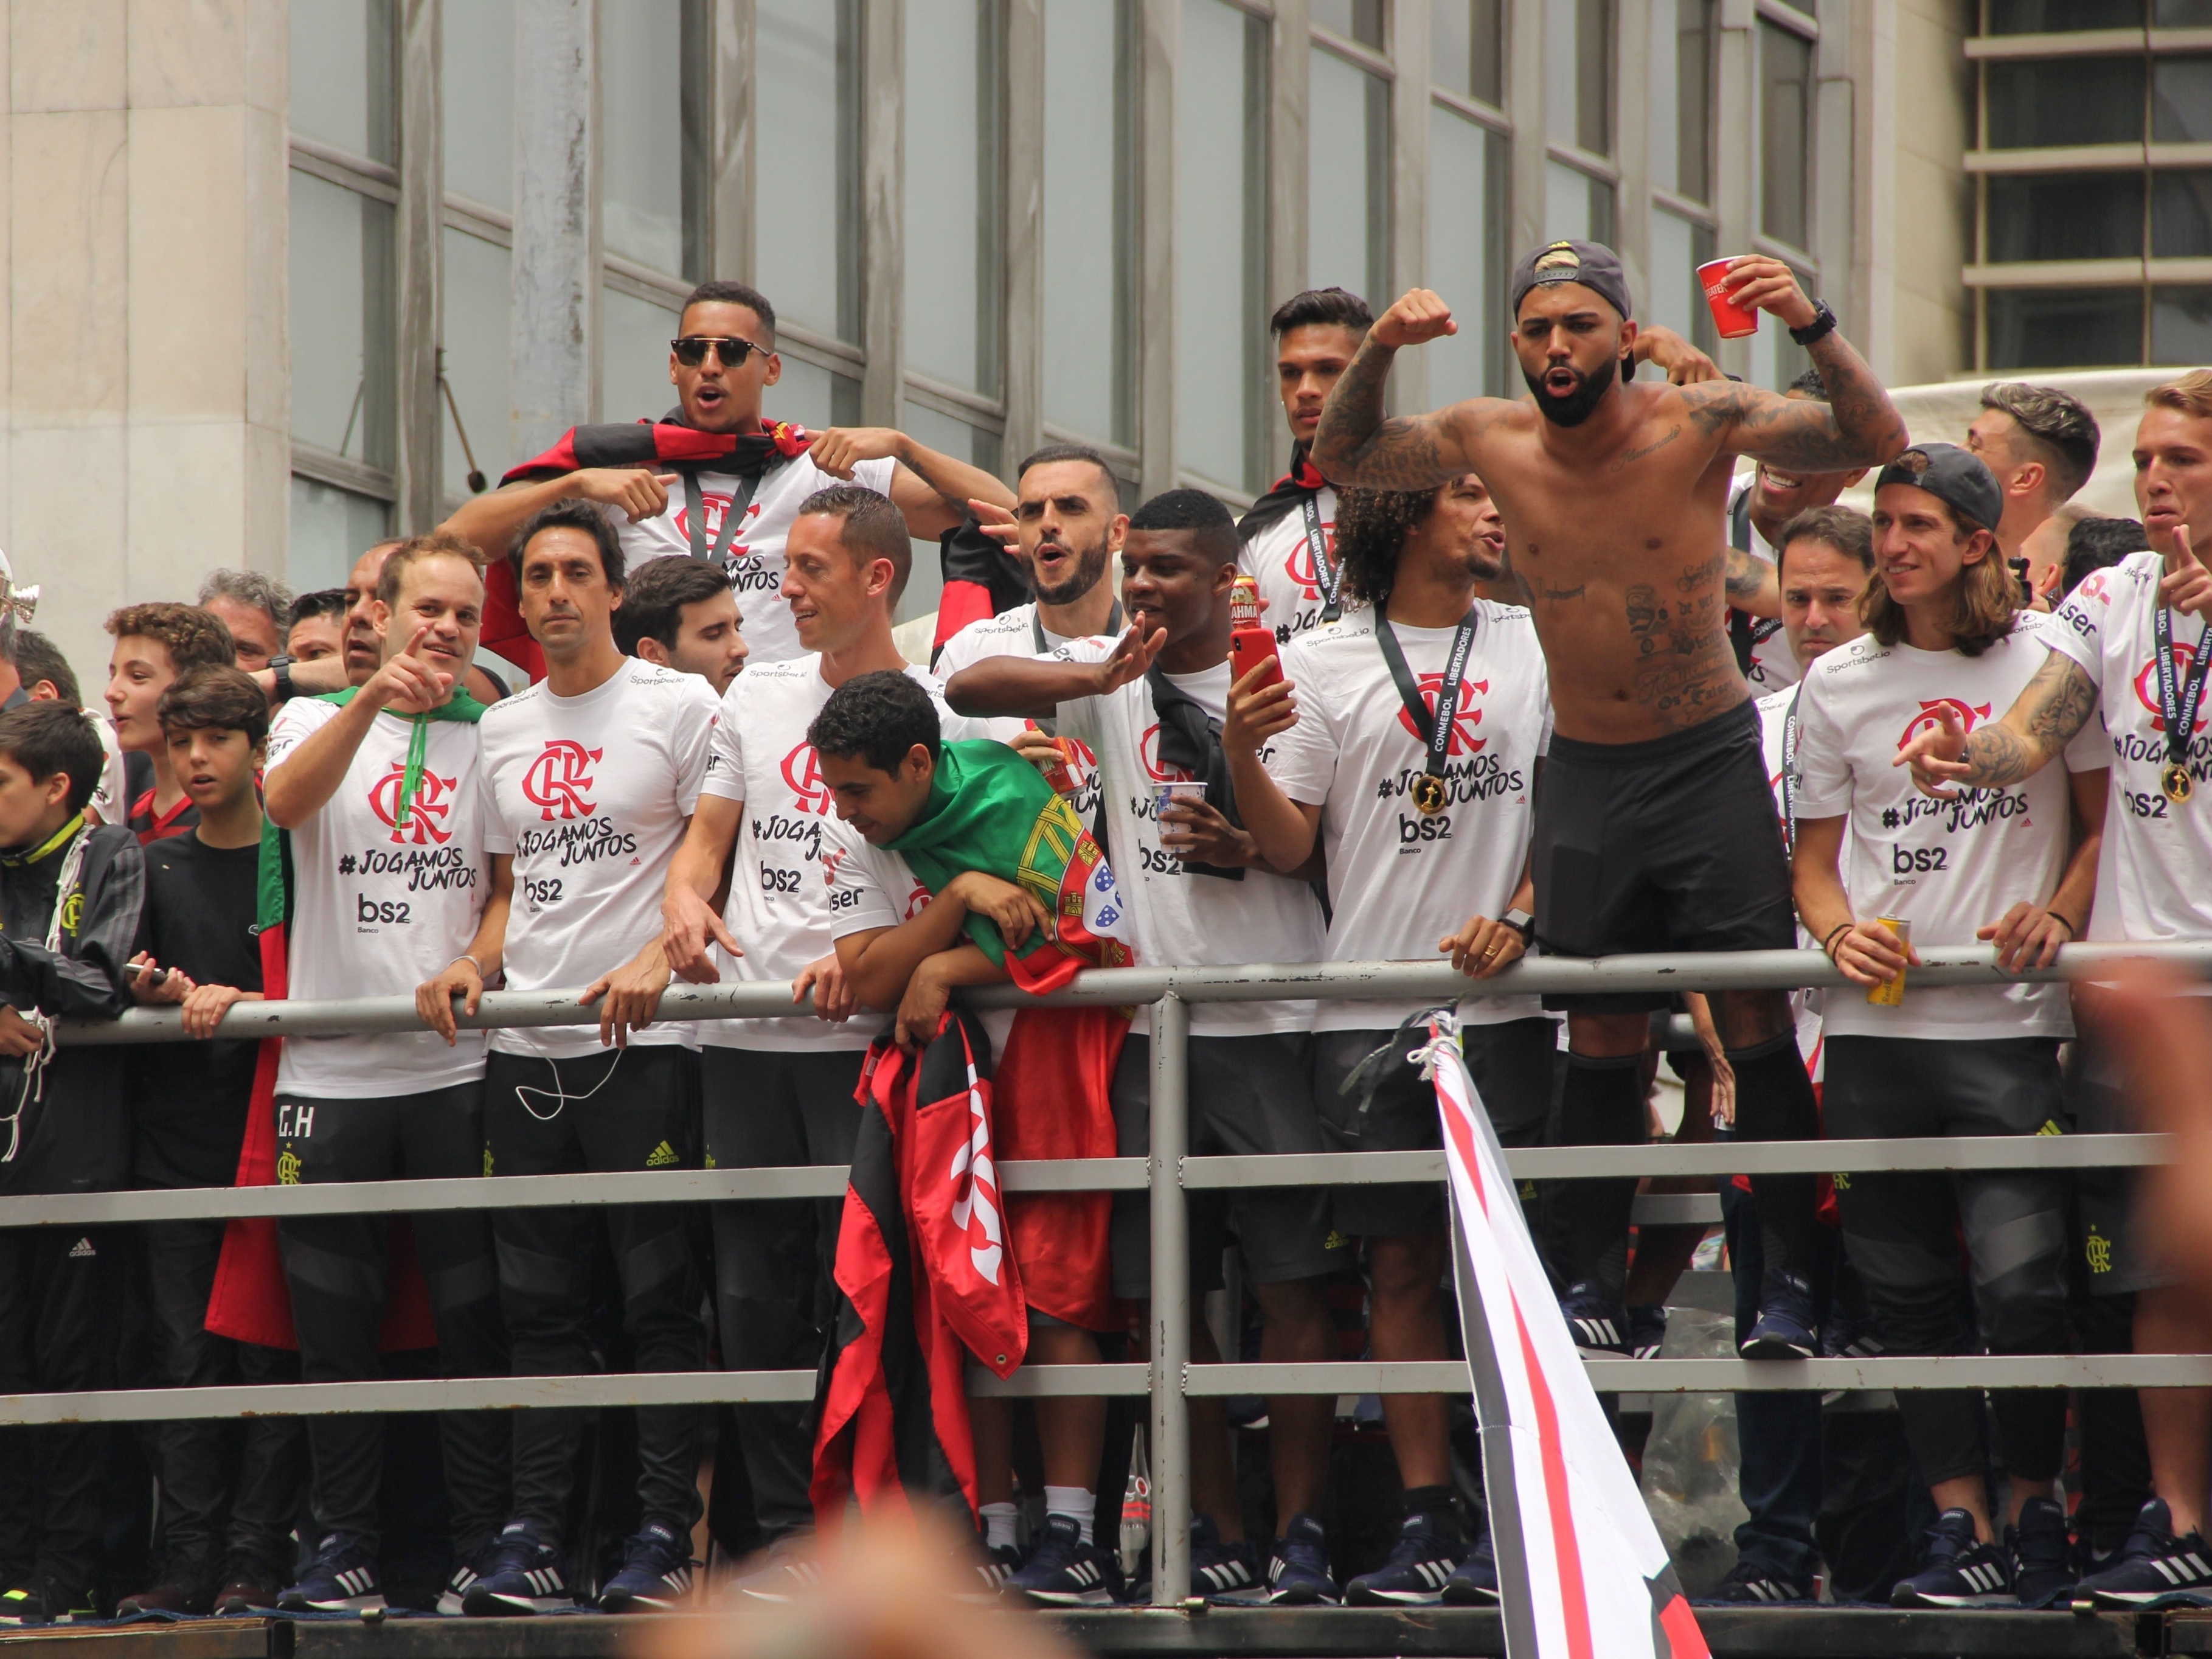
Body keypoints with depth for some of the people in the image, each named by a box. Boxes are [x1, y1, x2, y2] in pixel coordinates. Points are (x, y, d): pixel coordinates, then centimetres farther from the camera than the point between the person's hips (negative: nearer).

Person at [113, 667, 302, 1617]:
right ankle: (190, 1563, -1)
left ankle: (256, 1562, -3)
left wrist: (236, 1001, -16)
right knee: (185, 1354, -1)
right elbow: (117, 979, 7)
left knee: (268, 1356, -5)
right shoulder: (156, 869, 15)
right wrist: (171, 991, -12)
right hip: (175, 1145, 3)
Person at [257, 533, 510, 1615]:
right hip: (329, 1069, 0)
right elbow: (287, 799, -14)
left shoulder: (490, 742, 11)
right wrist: (374, 699, -28)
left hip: (456, 1068, 0)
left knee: (472, 1318, -2)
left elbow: (511, 888, 10)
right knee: (333, 1323, 2)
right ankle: (344, 1549, 8)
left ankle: (483, 1547, 3)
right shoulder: (317, 721, 9)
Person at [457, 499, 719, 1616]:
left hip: (641, 1041, -5)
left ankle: (665, 1539, -3)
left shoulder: (679, 706, 0)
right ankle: (532, 1542, 6)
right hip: (523, 1048, 5)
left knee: (662, 1301, -5)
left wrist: (655, 960, -18)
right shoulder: (500, 731, 17)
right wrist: (474, 963, 4)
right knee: (539, 1306, 5)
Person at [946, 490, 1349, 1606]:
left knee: (1290, 1283, -6)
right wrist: (1102, 675, -13)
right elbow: (968, 688, -1)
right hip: (1149, 1022, 4)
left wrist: (1250, 851, -14)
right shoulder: (1111, 681, 11)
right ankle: (1217, 1540, 10)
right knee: (1164, 1293, 4)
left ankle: (1301, 1534, -4)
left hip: (1268, 1021, -4)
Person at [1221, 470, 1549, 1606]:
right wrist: (1239, 753, -15)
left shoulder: (1535, 647, 11)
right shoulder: (1322, 662, 7)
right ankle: (1427, 1526, 5)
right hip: (1369, 1011, 0)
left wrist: (1517, 918, -7)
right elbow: (1287, 844, 4)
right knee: (1401, 1267, 1)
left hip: (1501, 1002, 0)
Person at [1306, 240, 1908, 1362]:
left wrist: (1812, 329, -34)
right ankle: (1585, 1281, 11)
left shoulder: (1697, 424, -13)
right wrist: (1379, 351, -9)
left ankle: (1789, 1280, -4)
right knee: (1597, 1037, 6)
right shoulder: (1492, 441, -3)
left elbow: (1875, 442, -18)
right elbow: (1341, 460, 9)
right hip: (1583, 771, 3)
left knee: (1756, 1022, -8)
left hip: (1708, 761, -3)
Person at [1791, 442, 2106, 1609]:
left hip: (2010, 1028, -3)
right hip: (1875, 1029, 3)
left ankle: (2037, 1508, 6)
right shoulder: (1839, 684, 10)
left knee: (2021, 1284, -12)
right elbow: (1815, 854, 15)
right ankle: (1962, 1529, 9)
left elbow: (2106, 821, 7)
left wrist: (2057, 917, -11)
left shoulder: (2048, 658, 3)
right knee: (1907, 1292, 3)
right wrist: (1839, 933, -6)